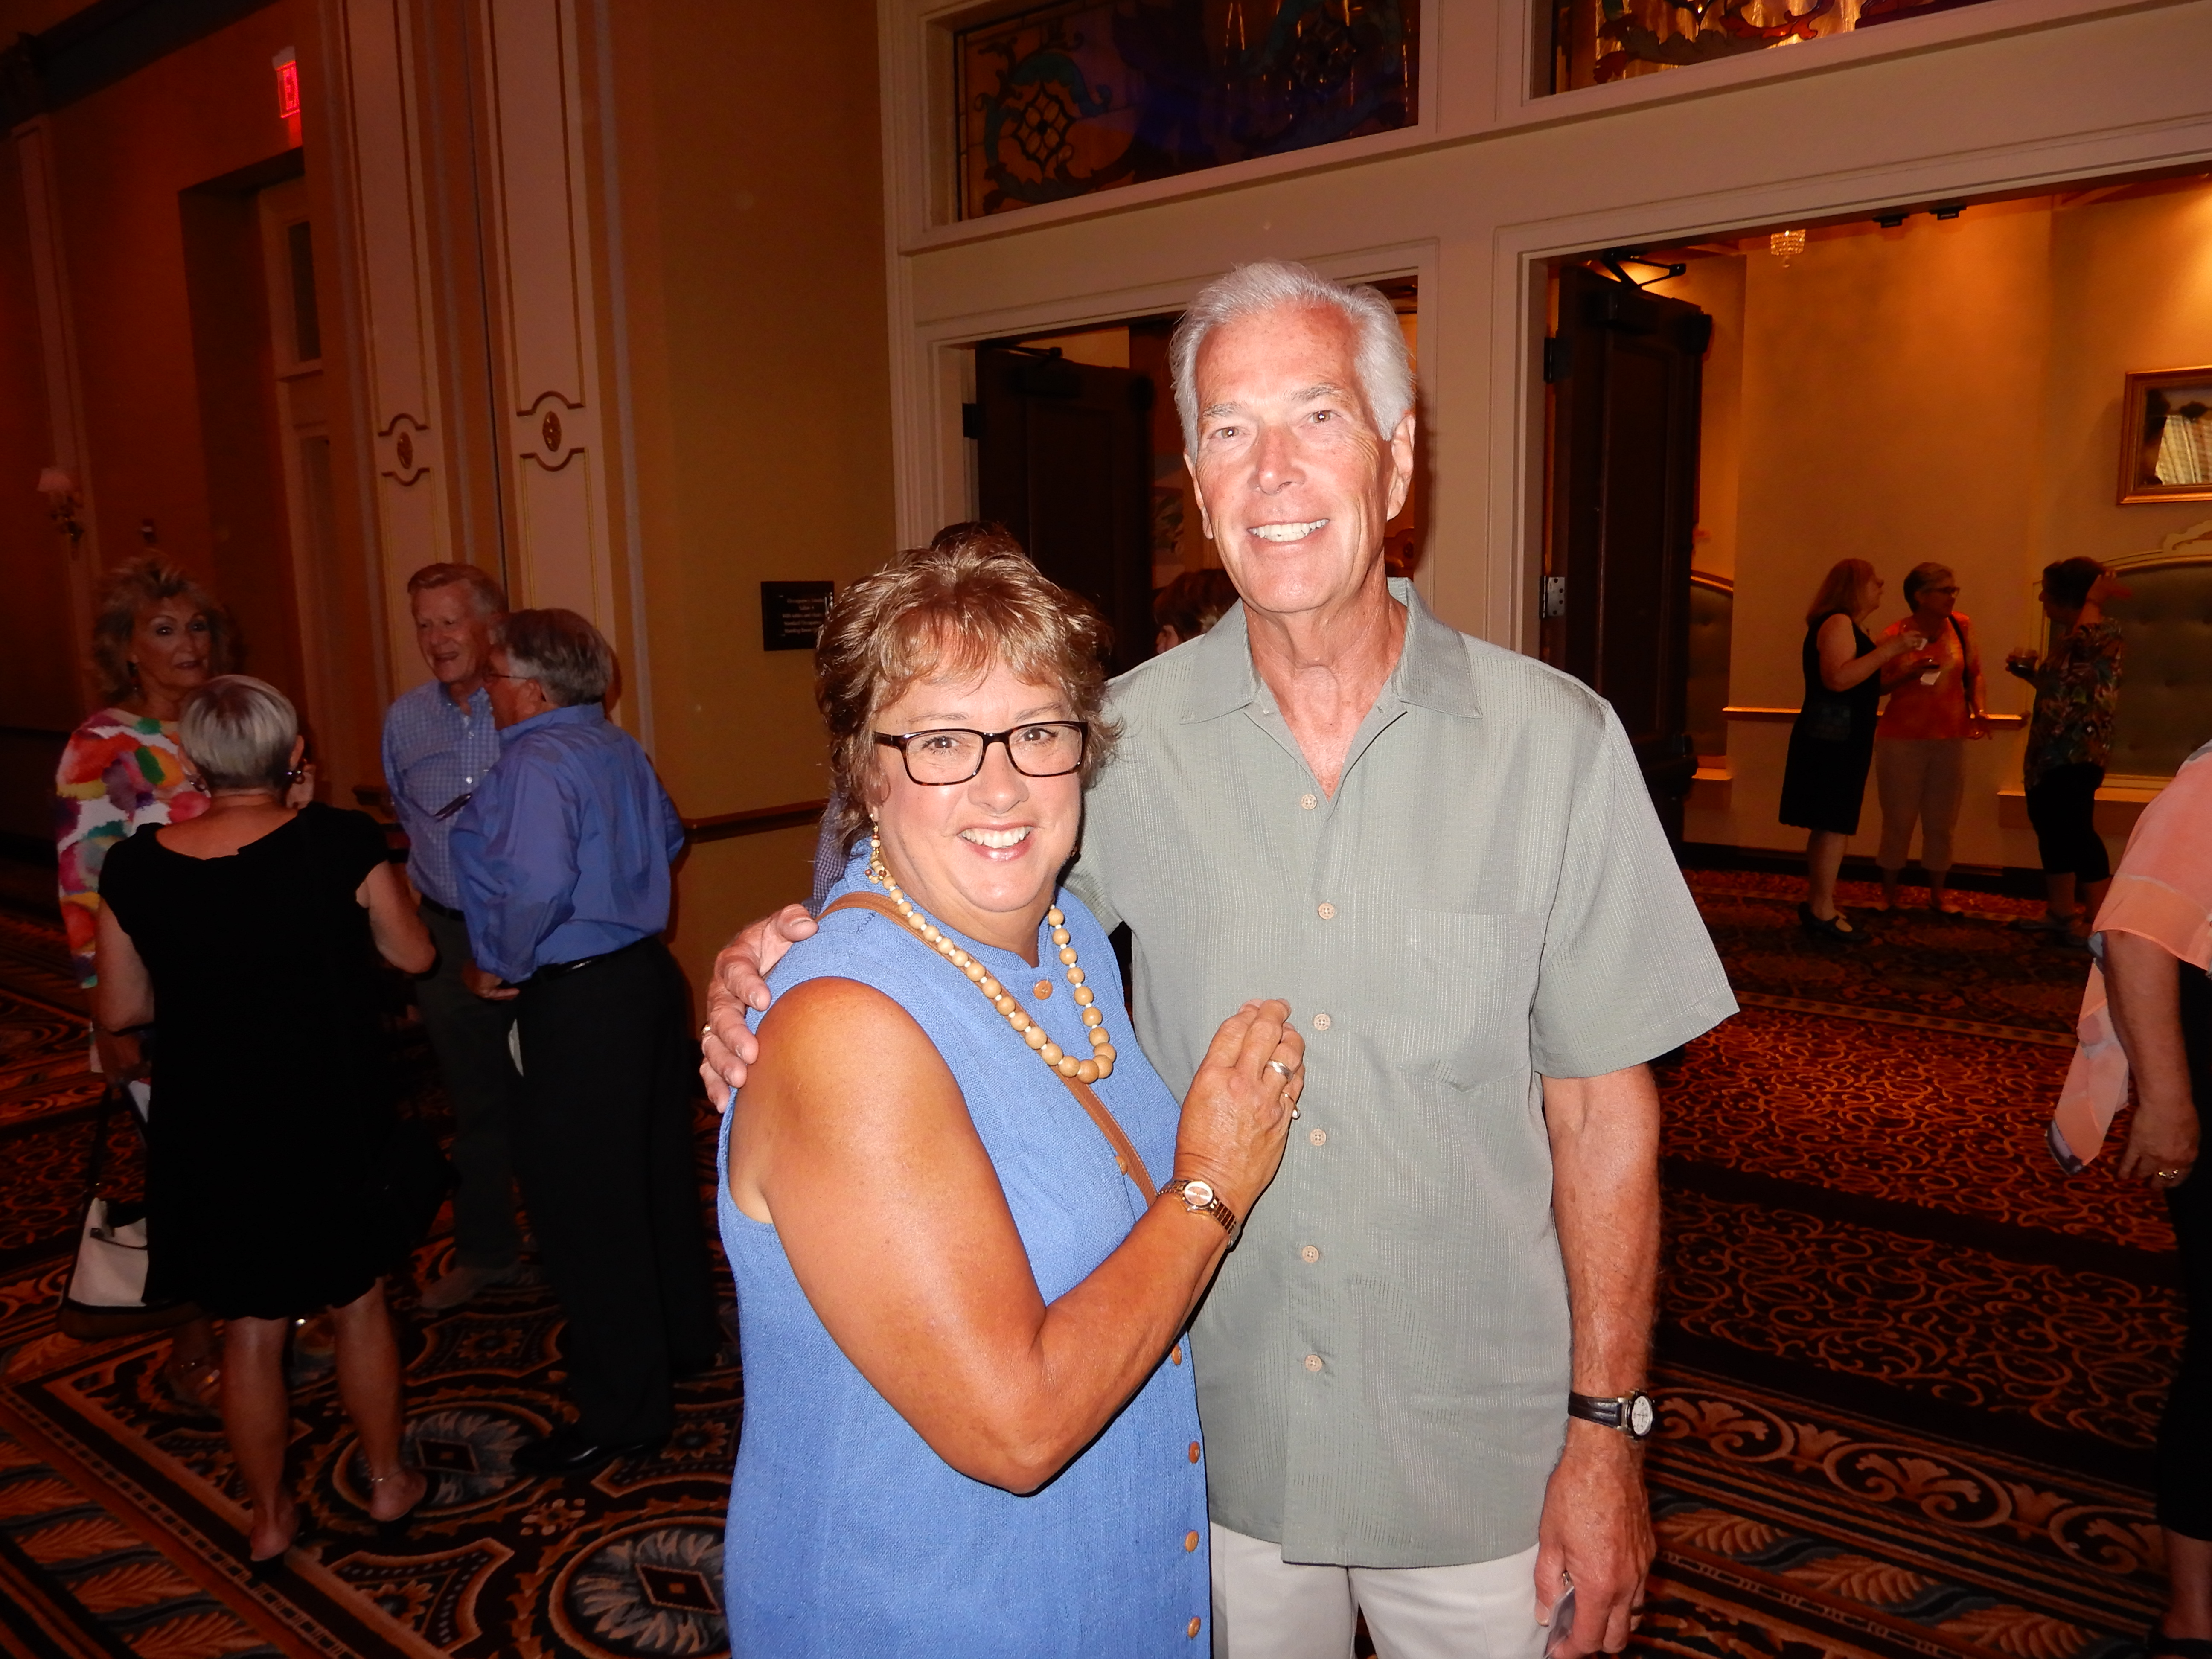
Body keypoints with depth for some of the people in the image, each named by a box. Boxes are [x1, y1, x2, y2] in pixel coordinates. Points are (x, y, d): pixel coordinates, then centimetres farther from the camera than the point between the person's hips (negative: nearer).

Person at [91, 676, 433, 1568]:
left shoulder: (135, 866, -9)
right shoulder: (338, 842, -18)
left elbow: (119, 1010, 2)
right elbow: (413, 954, -5)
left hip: (207, 1134, 2)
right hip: (332, 1122, -2)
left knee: (250, 1328, 18)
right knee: (358, 1301, 19)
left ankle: (269, 1519, 33)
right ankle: (387, 1482, 35)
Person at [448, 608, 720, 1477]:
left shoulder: (534, 763, -19)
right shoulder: (618, 746, 8)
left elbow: (537, 887, -32)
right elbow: (669, 838, 22)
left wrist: (500, 965, -16)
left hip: (578, 1005, -9)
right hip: (647, 973, 10)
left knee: (585, 1208, 2)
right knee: (656, 1171, 22)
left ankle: (620, 1411, 13)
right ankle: (682, 1338, 39)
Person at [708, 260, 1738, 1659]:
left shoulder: (1552, 740, -12)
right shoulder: (1129, 740, -10)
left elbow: (1604, 1110, -7)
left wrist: (1606, 1430, -6)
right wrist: (769, 962, -19)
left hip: (1482, 1452, -1)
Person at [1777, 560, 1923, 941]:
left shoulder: (1847, 625, 21)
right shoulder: (1838, 623, -12)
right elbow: (1837, 678, -26)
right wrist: (1888, 650, -23)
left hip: (1839, 737, 11)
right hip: (1833, 737, -11)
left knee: (1827, 824, 11)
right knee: (1834, 824, -11)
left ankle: (1817, 903, 16)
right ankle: (1823, 912, -10)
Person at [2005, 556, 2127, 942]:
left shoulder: (2105, 631, -10)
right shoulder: (2070, 638, 19)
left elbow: (2085, 645, -36)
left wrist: (2095, 600, -23)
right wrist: (2028, 671, 15)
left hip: (2077, 753, -10)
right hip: (2054, 751, 10)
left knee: (2077, 832, -7)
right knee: (2053, 830, 13)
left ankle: (2099, 919, 0)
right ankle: (2060, 912, 22)